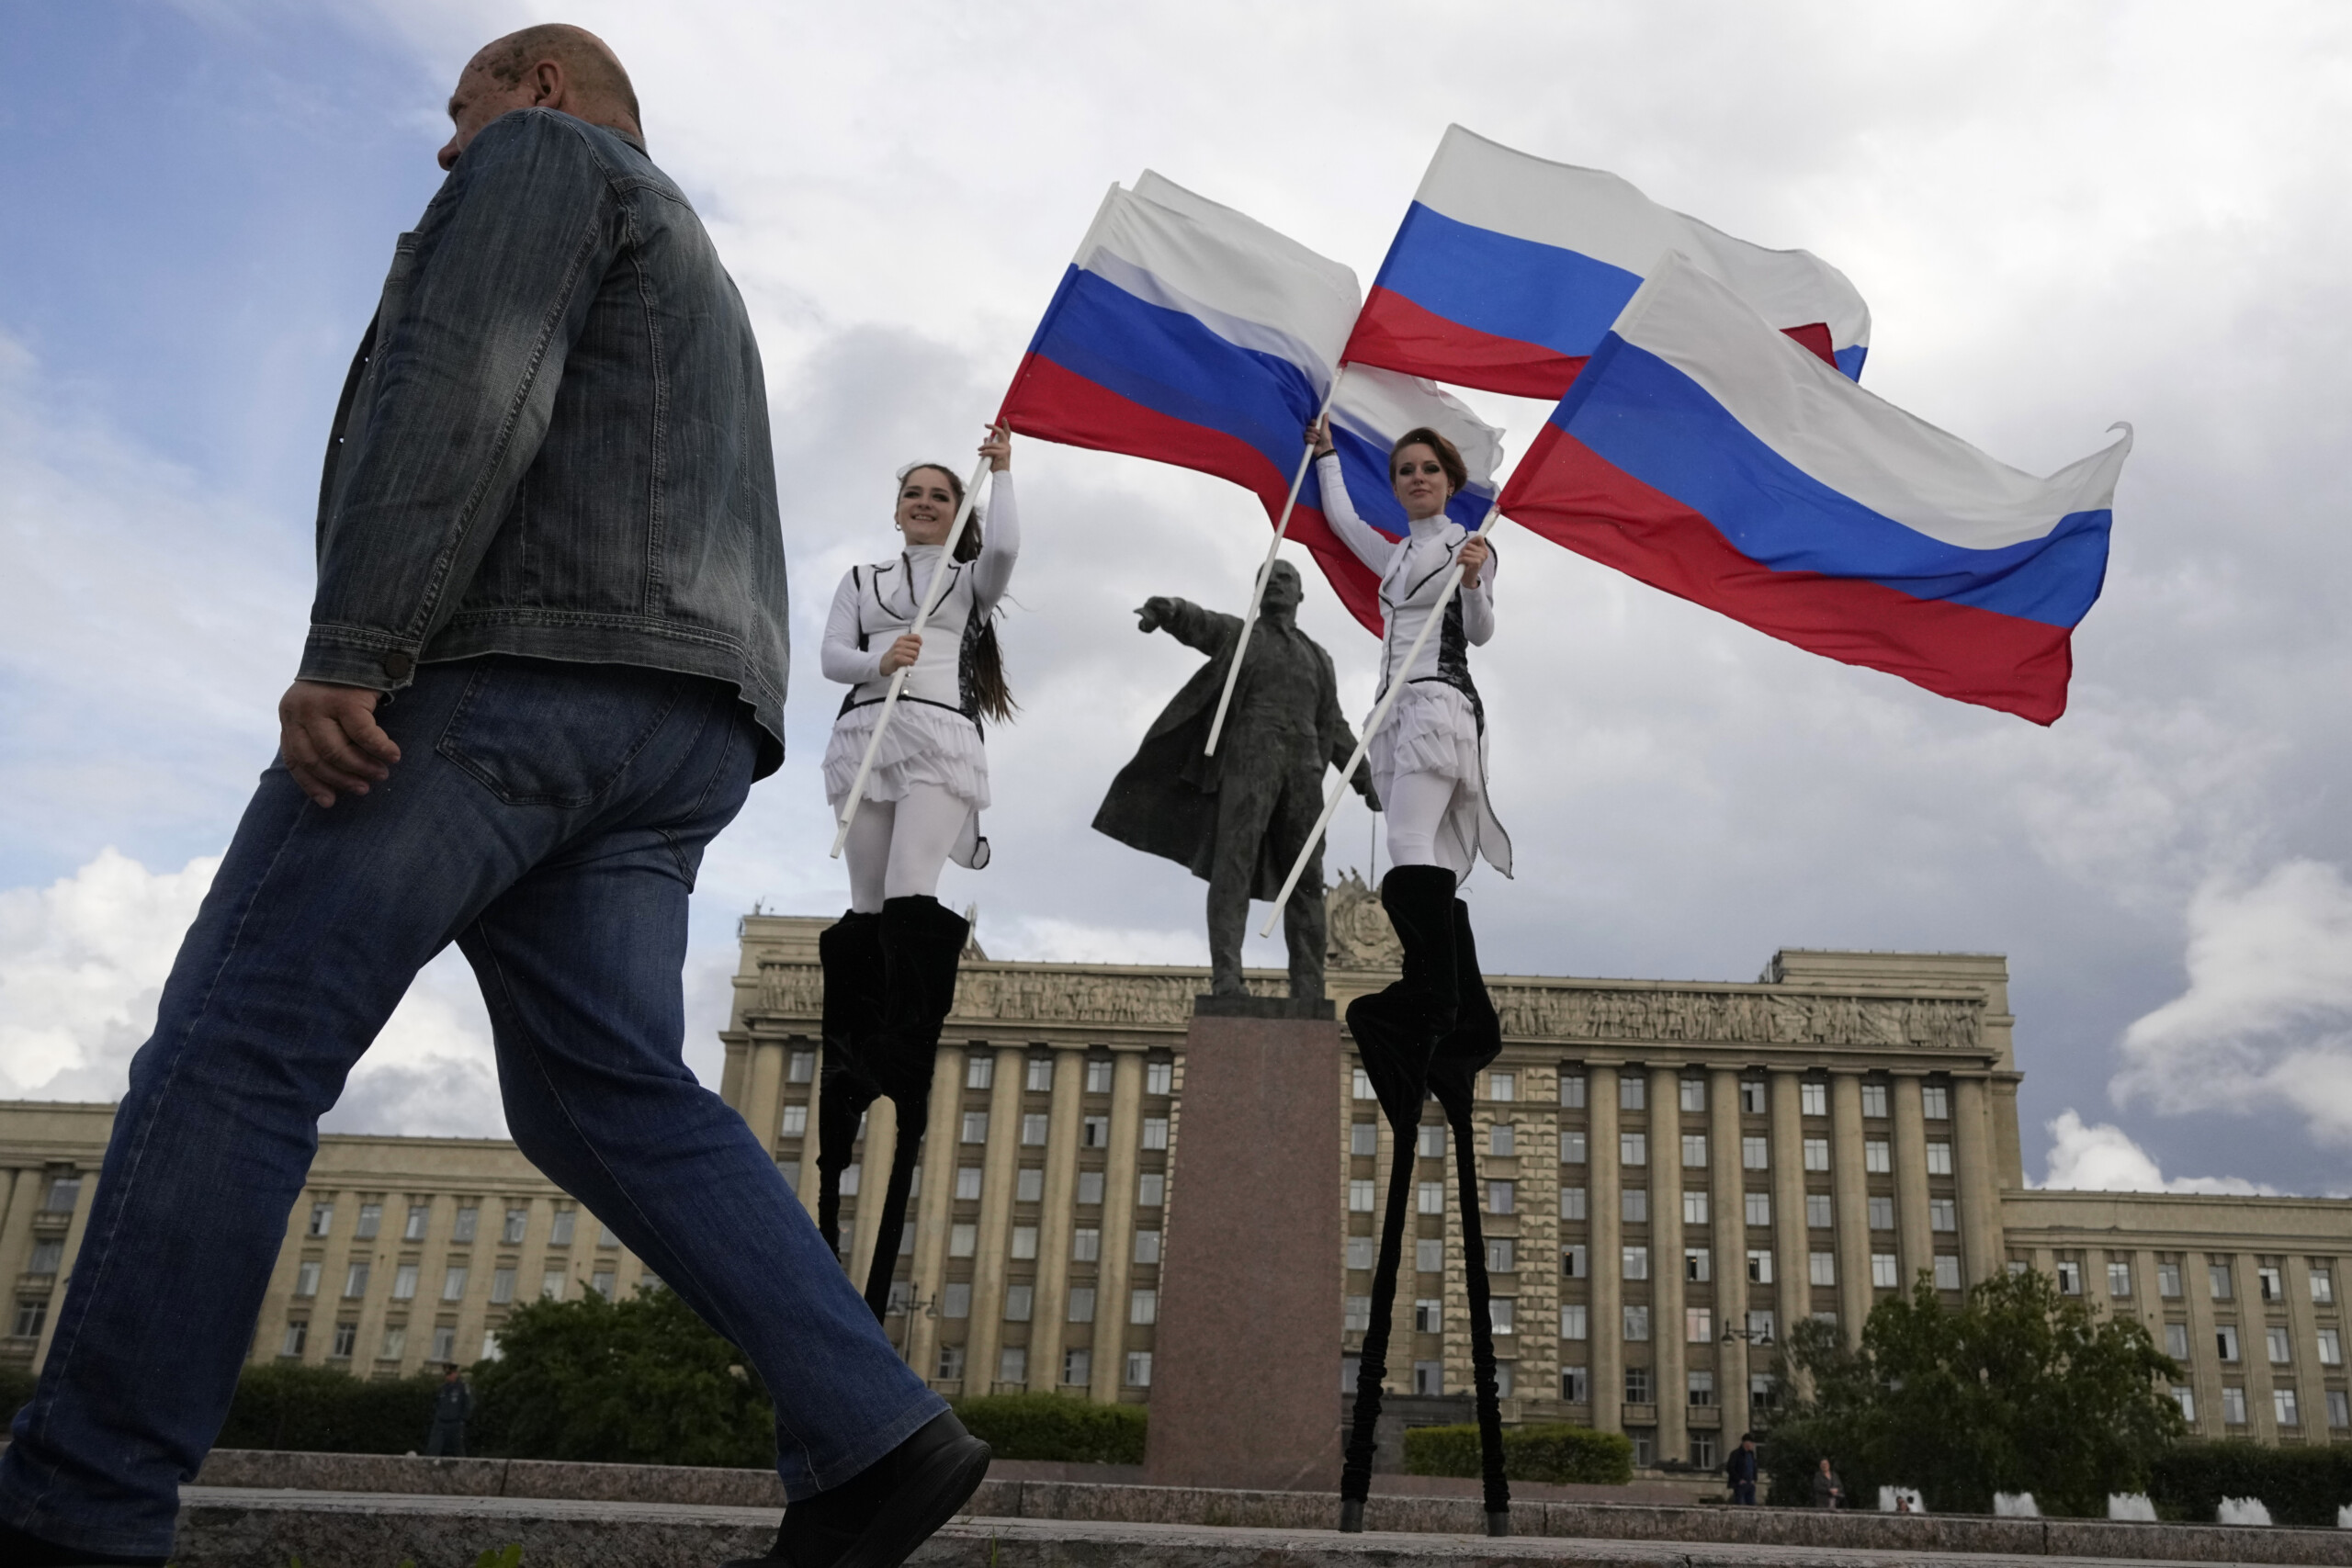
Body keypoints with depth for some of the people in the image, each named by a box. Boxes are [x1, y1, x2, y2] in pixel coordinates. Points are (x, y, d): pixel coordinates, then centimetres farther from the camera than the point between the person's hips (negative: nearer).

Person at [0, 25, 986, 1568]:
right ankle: (875, 1433, -7)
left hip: (517, 663, -9)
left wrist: (346, 653, -19)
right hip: (682, 727, 9)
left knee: (237, 1044, -9)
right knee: (613, 1093, 1)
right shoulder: (692, 268, 37)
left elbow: (463, 385, -11)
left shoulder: (548, 154, 9)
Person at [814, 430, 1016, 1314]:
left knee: (913, 898, -20)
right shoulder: (861, 580, 25)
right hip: (864, 737, 3)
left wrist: (1002, 470, 8)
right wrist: (878, 659, -11)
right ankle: (855, 1072, 0)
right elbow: (831, 655, 10)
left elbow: (1004, 547, -3)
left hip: (943, 741, -3)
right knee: (867, 909, -1)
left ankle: (900, 1072, -24)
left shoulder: (969, 580, 20)